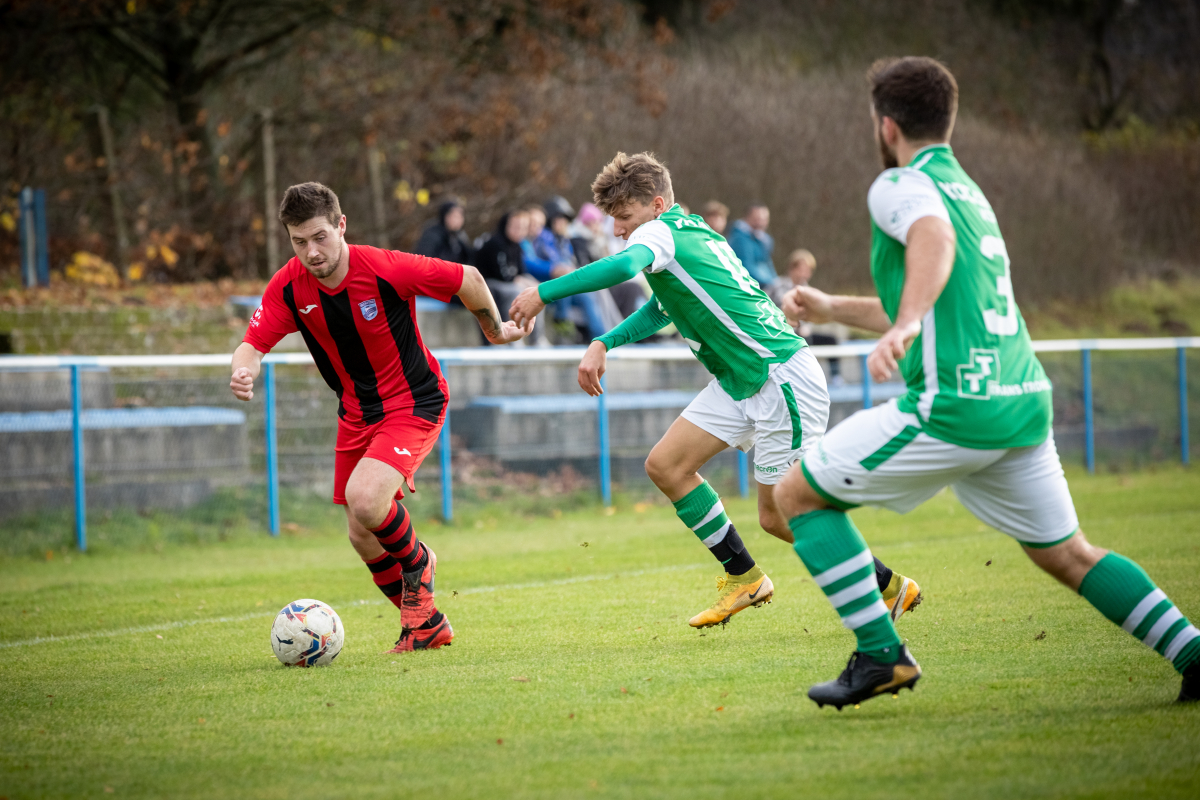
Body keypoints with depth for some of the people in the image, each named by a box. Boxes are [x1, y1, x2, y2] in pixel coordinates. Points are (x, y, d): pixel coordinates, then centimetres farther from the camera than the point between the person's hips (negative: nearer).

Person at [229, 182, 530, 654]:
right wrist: (242, 372, -40)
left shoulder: (386, 269, -25)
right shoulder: (289, 288, -12)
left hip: (414, 403, -6)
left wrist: (496, 330, 5)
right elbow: (255, 344, -15)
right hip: (356, 413, 6)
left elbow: (468, 280, -11)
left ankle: (416, 562, 5)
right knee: (363, 538, 7)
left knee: (364, 498, -28)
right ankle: (425, 623, 29)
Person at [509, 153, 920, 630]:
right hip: (740, 383, 10)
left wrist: (544, 293, -35)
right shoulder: (690, 232, 14)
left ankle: (890, 588, 9)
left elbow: (623, 266, -38)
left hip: (782, 376, -10)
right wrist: (604, 344, 17)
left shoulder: (660, 233, -15)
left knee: (778, 515, -5)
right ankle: (743, 577, 11)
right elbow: (662, 307, 29)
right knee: (665, 465, 3)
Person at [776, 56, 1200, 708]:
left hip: (953, 405, -8)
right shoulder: (966, 190, 25)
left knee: (799, 494, 5)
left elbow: (935, 239, -27)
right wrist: (833, 308, 41)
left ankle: (880, 654, -2)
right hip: (1025, 403, 8)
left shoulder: (901, 185, -3)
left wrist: (904, 325, -42)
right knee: (1066, 553, 19)